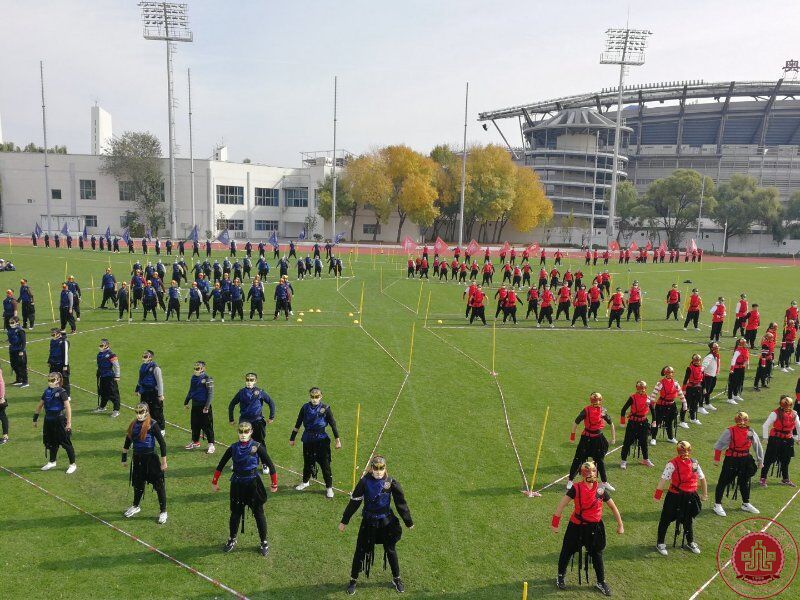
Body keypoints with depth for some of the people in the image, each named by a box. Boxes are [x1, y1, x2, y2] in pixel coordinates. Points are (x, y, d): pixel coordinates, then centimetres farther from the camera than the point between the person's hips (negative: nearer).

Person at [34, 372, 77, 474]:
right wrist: (35, 419, 17)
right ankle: (52, 462, 37)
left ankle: (72, 464, 11)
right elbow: (40, 405, 17)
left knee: (66, 443, 1)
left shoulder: (61, 392, -13)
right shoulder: (47, 392, 6)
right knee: (51, 442, 19)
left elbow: (68, 407, -17)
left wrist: (69, 422, -20)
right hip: (48, 421, 6)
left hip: (60, 421, -6)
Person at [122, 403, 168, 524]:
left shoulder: (152, 424, -14)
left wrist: (164, 461, -12)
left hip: (151, 458, -6)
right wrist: (124, 459, 18)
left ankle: (163, 511, 13)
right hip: (137, 458, 6)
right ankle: (136, 507, 44)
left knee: (159, 484, 0)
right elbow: (127, 442, 16)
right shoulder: (133, 425, 4)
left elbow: (162, 443, -12)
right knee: (137, 483, 21)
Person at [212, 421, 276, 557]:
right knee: (235, 513, 14)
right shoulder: (233, 448, -2)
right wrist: (214, 482, 11)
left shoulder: (257, 447, -11)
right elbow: (221, 465, 9)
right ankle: (232, 540, 36)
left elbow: (270, 465, -5)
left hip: (253, 484, -2)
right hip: (237, 485, 2)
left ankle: (264, 542, 22)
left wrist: (274, 484, -1)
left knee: (258, 513, 7)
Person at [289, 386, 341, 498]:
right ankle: (305, 482, 40)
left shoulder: (325, 408, -8)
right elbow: (298, 424, 6)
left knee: (325, 463, 1)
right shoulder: (305, 408, -2)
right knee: (307, 462, 16)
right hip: (307, 439, 2)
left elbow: (333, 425, -3)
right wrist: (292, 438, 10)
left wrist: (337, 440, -5)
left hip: (321, 440, -2)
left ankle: (329, 487, 16)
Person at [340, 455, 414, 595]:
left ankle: (396, 579, 35)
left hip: (386, 522, 1)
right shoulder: (364, 482, -15)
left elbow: (401, 503, -4)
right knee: (361, 551, 8)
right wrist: (344, 521, -3)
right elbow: (354, 502, -8)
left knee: (390, 550, 14)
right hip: (368, 522, 0)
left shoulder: (391, 482, -14)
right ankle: (353, 580, 28)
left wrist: (409, 522, 4)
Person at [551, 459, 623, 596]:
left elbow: (613, 507, 5)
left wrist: (620, 525, 7)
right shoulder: (576, 488, -16)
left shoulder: (601, 490, -8)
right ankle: (560, 576, 35)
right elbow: (562, 504, -13)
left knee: (597, 555, 13)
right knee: (567, 551, 12)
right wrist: (555, 522, -14)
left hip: (594, 528, 2)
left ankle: (601, 582, 33)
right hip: (576, 527, -2)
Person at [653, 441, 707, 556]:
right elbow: (664, 479, -21)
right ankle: (660, 543, 19)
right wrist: (657, 495, -23)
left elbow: (702, 478, 12)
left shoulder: (694, 463, -1)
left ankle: (690, 542, 44)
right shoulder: (673, 464, -18)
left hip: (690, 496, 5)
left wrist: (705, 494, 18)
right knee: (666, 519, 4)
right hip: (675, 496, -5)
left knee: (688, 520, 23)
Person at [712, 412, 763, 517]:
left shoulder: (751, 432, 0)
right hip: (731, 460, -5)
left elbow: (757, 446, 12)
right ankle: (717, 505, 8)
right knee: (723, 481, 0)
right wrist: (716, 459, -5)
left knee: (745, 482, 19)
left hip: (745, 460, 5)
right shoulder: (730, 431, -14)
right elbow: (719, 445, -8)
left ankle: (745, 504, 37)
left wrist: (760, 461, 16)